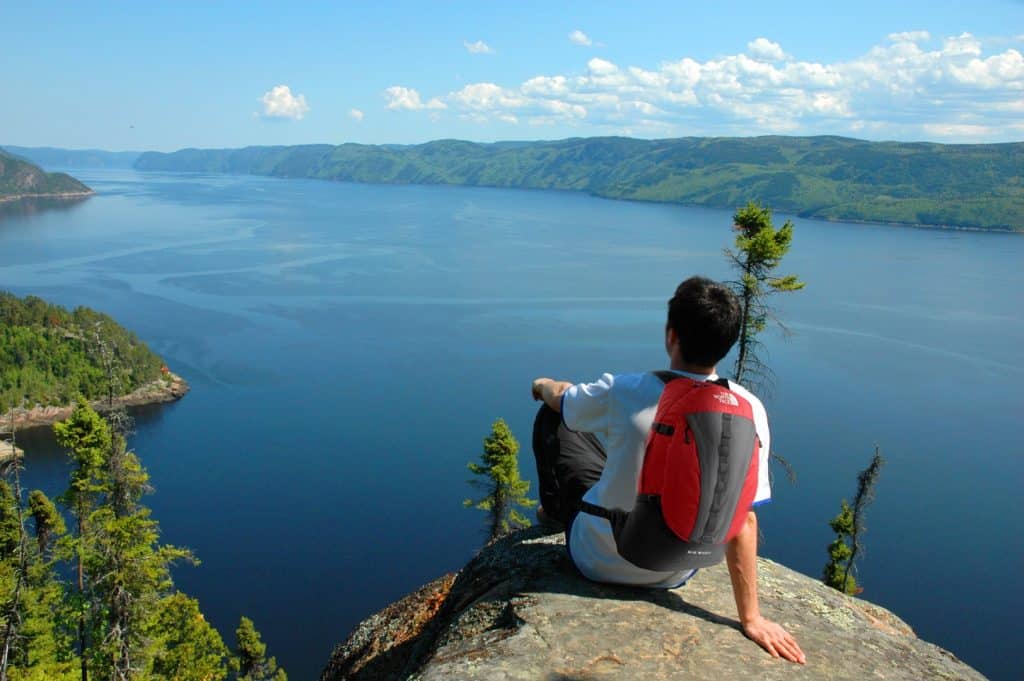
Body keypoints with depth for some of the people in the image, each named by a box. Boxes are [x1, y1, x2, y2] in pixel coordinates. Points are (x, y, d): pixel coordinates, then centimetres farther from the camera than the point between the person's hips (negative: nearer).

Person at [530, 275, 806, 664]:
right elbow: (744, 520, -15)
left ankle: (555, 508, 43)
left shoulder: (622, 393, -25)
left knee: (552, 417, 14)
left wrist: (543, 385, 23)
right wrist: (751, 619, -4)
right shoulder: (748, 411, -19)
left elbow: (558, 397, -2)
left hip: (599, 562, -3)